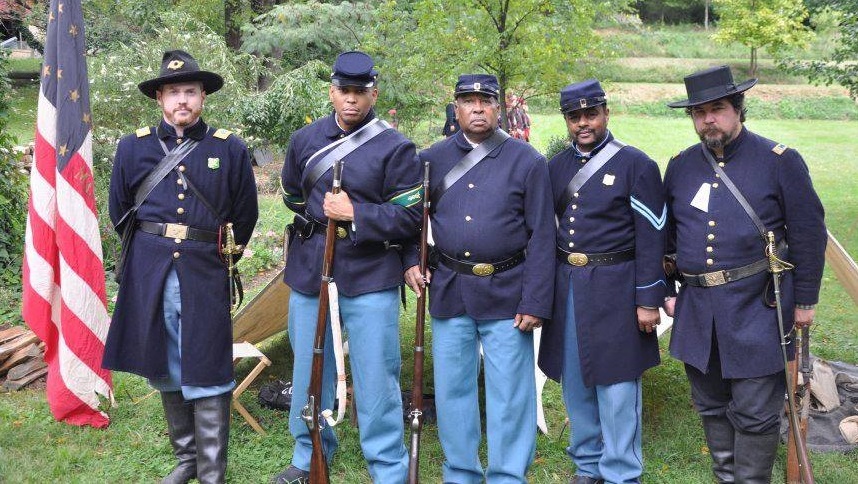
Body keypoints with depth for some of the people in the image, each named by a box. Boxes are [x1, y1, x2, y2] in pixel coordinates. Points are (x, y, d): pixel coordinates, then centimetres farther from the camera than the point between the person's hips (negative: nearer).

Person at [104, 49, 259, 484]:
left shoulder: (230, 150, 0)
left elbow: (244, 219, 10)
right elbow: (119, 212, 16)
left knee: (206, 379, -1)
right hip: (150, 278, 3)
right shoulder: (133, 148, 4)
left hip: (205, 278, -2)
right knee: (166, 374, 13)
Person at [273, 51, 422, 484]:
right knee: (309, 368, 16)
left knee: (375, 378, 1)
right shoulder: (305, 139, 7)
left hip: (370, 277, -4)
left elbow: (410, 218, -10)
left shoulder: (396, 148, -6)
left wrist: (355, 215, -17)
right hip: (309, 272, 4)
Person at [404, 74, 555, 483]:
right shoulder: (433, 160, 6)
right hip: (448, 292, 3)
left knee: (509, 396, 2)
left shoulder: (527, 161, -3)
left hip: (506, 293, -3)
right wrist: (410, 261, 2)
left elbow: (542, 237, -4)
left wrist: (535, 302, -9)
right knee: (451, 390, 11)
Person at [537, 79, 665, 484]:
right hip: (566, 286, 5)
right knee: (575, 382, 13)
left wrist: (649, 300, -12)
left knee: (616, 387, 1)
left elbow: (651, 237, -8)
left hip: (614, 288, -5)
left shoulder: (636, 165, -6)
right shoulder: (556, 167, 9)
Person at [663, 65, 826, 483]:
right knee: (711, 407, 15)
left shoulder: (779, 161, -5)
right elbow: (665, 235, 16)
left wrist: (805, 300, -3)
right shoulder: (680, 167, 8)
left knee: (755, 414, 0)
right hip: (697, 309, 5)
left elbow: (809, 235, -3)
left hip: (756, 310, -4)